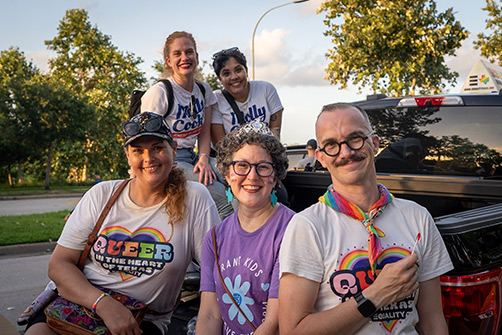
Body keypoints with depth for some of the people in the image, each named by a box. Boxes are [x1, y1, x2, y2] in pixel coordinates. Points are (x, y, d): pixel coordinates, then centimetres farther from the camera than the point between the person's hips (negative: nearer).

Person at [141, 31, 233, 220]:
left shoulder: (204, 90, 9)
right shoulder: (159, 93, -10)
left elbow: (204, 132, 9)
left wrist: (203, 158, -10)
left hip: (191, 157, 7)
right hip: (166, 160, -6)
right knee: (223, 196, -27)